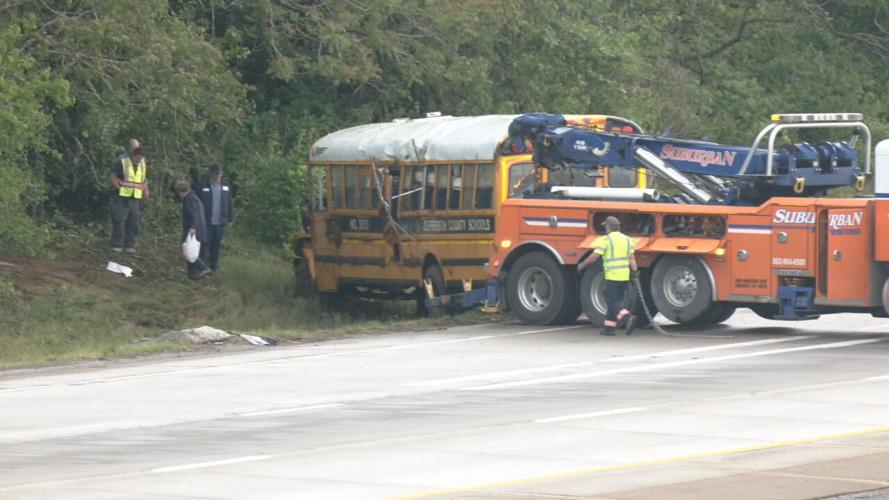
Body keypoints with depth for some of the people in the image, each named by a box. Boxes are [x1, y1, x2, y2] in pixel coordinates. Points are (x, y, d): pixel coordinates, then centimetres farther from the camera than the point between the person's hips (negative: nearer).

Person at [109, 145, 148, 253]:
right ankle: (117, 245, 0)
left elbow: (144, 180, 24)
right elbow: (113, 177, -5)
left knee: (133, 223, 3)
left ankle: (130, 246, 9)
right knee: (119, 222, -4)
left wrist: (146, 191, 8)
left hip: (136, 199, 5)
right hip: (122, 197, -5)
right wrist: (119, 189, -13)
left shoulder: (143, 165, 12)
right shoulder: (122, 163, -5)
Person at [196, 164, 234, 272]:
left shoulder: (226, 187, 4)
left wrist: (231, 219, 7)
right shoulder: (204, 187, -3)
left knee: (216, 246, 8)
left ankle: (214, 266, 18)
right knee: (205, 245, -4)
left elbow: (230, 204, 9)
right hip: (207, 222, -2)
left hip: (220, 223, 2)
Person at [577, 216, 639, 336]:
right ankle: (609, 327, 14)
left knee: (612, 302, -4)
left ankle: (628, 317, -26)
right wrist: (635, 272, 1)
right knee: (616, 302, 13)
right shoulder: (627, 239, 11)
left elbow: (594, 257, -8)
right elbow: (632, 258, 4)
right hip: (624, 276, 6)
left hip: (612, 275, -6)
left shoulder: (606, 240, -7)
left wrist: (583, 264, 6)